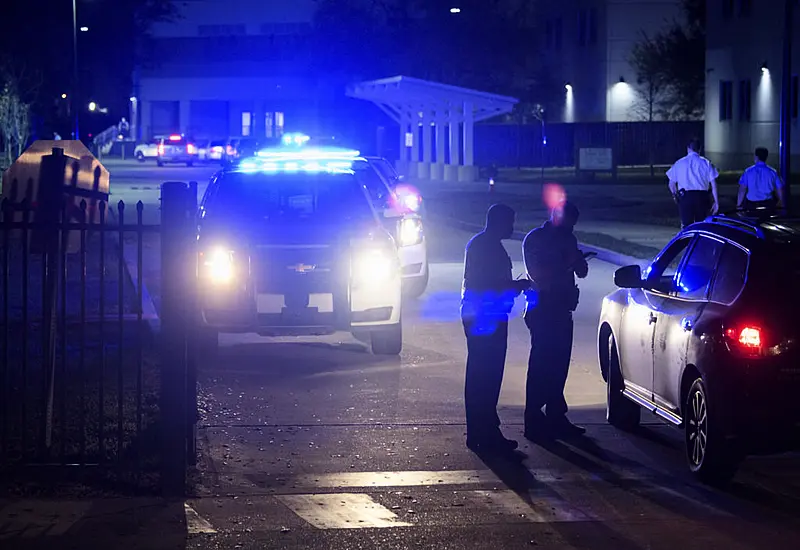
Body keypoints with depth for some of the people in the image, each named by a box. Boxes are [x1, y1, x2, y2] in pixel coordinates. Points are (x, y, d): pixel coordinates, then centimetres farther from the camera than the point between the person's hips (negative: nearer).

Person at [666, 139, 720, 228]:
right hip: (702, 196, 1)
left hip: (685, 197, -1)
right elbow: (713, 183, 0)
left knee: (686, 225, -1)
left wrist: (675, 195, 26)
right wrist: (716, 202, 3)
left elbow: (671, 184, 8)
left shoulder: (679, 163, 8)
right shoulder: (706, 163, 7)